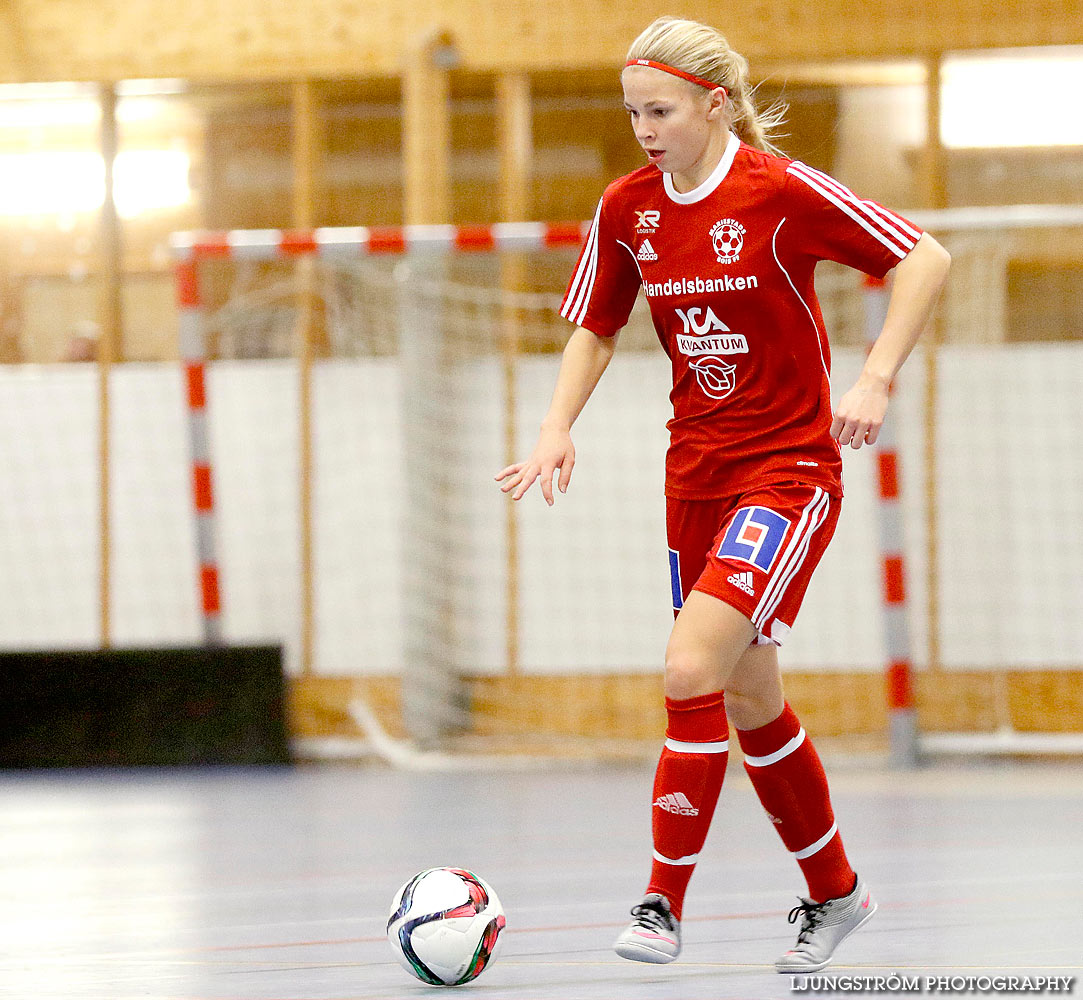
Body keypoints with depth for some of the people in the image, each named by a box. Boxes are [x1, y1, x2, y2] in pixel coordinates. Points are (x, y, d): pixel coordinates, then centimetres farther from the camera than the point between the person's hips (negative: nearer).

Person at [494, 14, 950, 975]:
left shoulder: (781, 191, -15)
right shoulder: (627, 207, 1)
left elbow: (925, 258, -12)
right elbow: (595, 329, 14)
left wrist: (876, 379, -21)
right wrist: (559, 426, -2)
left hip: (790, 470, -6)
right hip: (696, 473, 6)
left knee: (693, 666, -21)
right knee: (748, 698, 13)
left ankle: (664, 902, -14)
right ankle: (835, 892, 32)